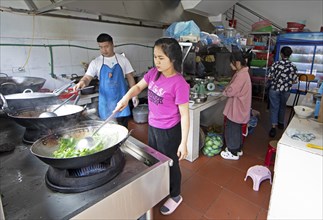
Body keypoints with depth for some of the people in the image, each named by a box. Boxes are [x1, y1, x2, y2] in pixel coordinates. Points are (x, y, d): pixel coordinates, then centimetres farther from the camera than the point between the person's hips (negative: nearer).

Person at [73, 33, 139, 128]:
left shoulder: (122, 59, 2)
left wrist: (134, 95, -1)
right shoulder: (96, 62, 0)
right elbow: (87, 77, -7)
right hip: (106, 101, 0)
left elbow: (130, 78, 5)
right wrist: (82, 82, -31)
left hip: (121, 99, 0)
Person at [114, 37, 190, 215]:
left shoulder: (179, 84, -25)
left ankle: (175, 196, 44)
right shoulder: (154, 73, -5)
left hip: (169, 132, -7)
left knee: (170, 164, 15)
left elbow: (184, 115, -21)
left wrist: (183, 142, -18)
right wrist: (126, 97, -10)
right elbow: (138, 87, 10)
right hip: (152, 126, 7)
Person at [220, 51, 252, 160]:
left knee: (232, 129, 4)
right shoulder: (243, 72, 9)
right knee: (237, 129, 20)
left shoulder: (241, 75, -23)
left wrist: (224, 91, -5)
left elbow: (231, 91, -24)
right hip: (239, 107, 10)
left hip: (236, 108, -10)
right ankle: (238, 149, 36)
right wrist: (227, 88, 1)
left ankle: (233, 152, 19)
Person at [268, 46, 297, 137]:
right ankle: (281, 123, 37)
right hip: (286, 90, 2)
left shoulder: (275, 64, -10)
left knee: (274, 107, 3)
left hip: (274, 89, -2)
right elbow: (294, 81, -1)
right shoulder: (293, 66, -5)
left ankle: (273, 127, -6)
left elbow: (269, 77, -8)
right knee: (282, 106, 20)